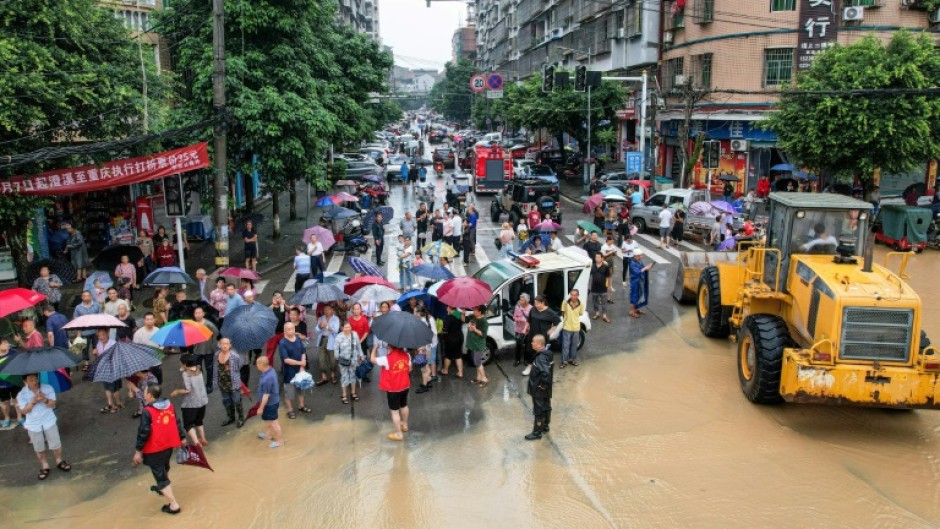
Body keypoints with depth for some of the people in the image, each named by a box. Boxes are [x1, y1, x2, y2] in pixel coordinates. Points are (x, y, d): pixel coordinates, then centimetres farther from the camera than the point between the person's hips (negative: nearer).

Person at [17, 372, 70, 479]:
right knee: (39, 448, 13)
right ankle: (44, 466, 32)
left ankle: (59, 461, 33)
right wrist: (33, 401, -29)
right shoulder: (21, 395, -12)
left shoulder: (48, 388, -12)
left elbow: (52, 404, -13)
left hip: (49, 421, 0)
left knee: (56, 444, 10)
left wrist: (45, 399, -34)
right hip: (33, 425, 0)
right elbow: (24, 411, -14)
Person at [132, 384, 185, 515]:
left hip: (154, 449, -7)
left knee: (160, 475, 2)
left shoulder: (147, 412, -21)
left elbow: (143, 433, -19)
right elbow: (178, 423, 9)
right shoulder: (170, 406, 0)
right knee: (164, 468, 32)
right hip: (169, 445, 7)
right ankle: (162, 488, 57)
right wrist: (182, 437, 20)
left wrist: (138, 451, -11)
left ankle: (174, 505, 2)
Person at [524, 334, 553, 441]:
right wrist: (545, 384, 15)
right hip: (546, 390, 9)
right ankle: (545, 426, 39)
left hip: (539, 390, -9)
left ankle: (537, 432, 15)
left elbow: (546, 373, -39)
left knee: (538, 411, 4)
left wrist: (542, 385, -24)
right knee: (546, 407, 22)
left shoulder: (541, 358, -28)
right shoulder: (546, 353, 1)